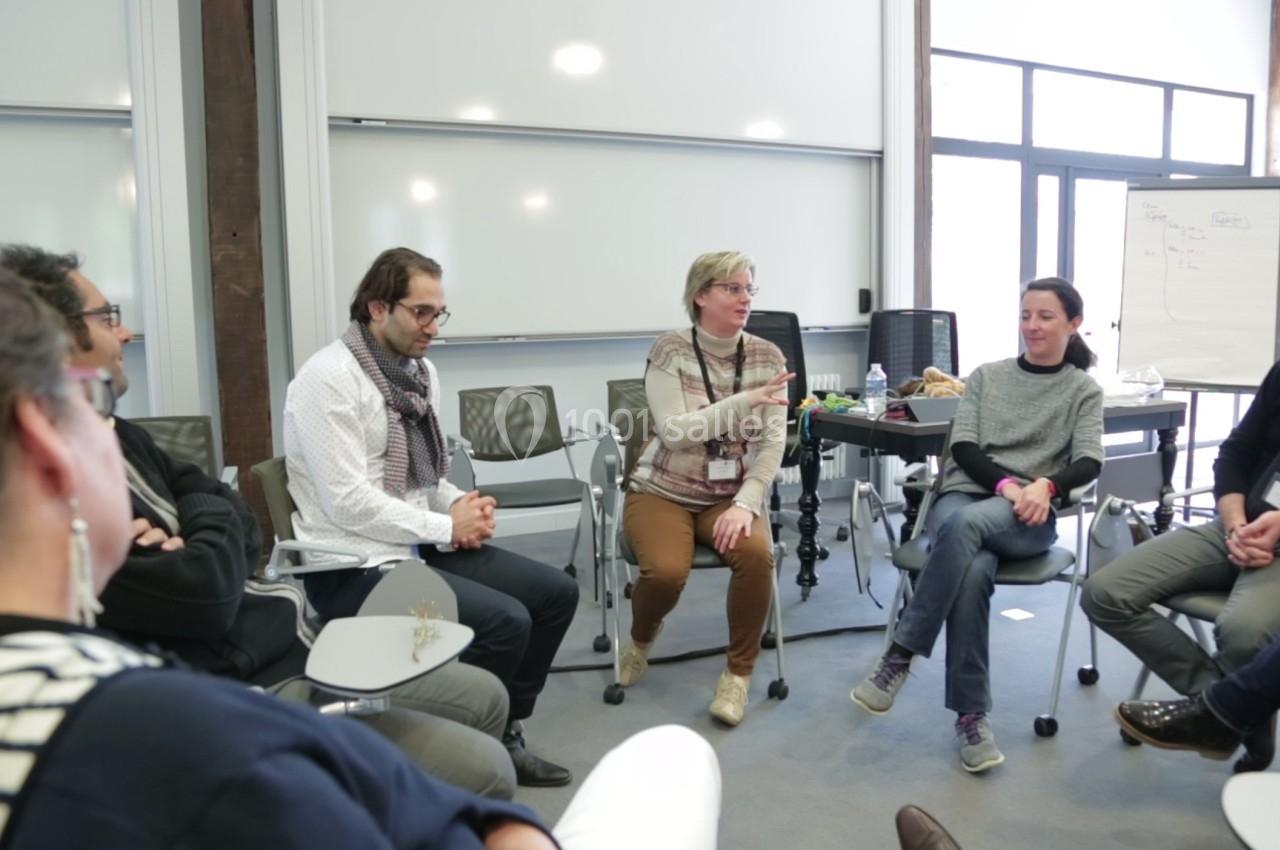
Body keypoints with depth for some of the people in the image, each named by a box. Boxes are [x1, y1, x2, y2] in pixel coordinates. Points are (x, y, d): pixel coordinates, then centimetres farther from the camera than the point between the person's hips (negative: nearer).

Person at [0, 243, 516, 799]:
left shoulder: (114, 436, 10)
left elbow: (244, 529, 12)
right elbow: (206, 598, -25)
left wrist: (191, 545, -11)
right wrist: (207, 516, -5)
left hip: (297, 645, 10)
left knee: (486, 697, 13)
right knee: (484, 772, -14)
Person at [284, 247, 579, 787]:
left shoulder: (420, 370, 10)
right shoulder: (328, 377, -16)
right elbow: (349, 503, -22)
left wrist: (462, 504, -3)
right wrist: (448, 527, -16)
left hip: (421, 544, 9)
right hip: (356, 565, -9)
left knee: (555, 592, 2)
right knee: (505, 620, -24)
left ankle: (501, 738, 16)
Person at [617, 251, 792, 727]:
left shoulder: (768, 357, -1)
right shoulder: (669, 351, -9)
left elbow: (773, 443, -5)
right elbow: (673, 432, -20)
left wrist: (746, 503, -20)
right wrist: (744, 402, -28)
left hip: (732, 495, 2)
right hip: (663, 491, -2)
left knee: (757, 553, -29)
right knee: (667, 570, -29)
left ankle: (739, 672, -4)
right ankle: (641, 638, 10)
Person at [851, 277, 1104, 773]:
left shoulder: (1083, 391, 14)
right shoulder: (986, 376, 18)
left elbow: (1089, 463, -2)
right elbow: (962, 448, 5)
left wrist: (1044, 486, -24)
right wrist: (1007, 484, -15)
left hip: (1028, 520, -1)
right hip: (962, 496, 2)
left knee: (966, 523, -39)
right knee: (973, 570, -36)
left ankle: (900, 655, -33)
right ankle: (972, 715, -30)